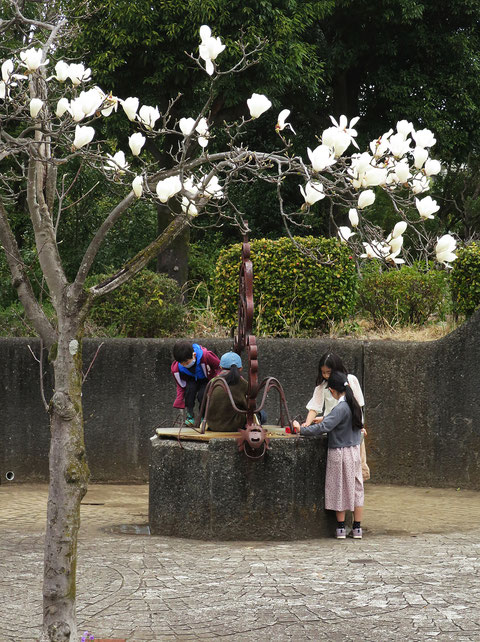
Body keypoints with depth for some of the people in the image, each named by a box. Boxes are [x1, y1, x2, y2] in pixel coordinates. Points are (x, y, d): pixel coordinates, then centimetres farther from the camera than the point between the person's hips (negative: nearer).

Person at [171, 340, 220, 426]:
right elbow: (181, 387, -8)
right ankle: (190, 415, -13)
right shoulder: (177, 368, -24)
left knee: (202, 394, -29)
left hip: (207, 380, -2)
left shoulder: (205, 356, -35)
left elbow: (219, 366, -16)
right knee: (190, 388, -31)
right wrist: (180, 403, -13)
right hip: (192, 380, 2)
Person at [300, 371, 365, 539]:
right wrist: (325, 418, 23)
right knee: (356, 487, 10)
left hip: (339, 453, -7)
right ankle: (357, 528, 14)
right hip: (355, 451, 7)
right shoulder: (354, 405, 4)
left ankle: (341, 528, 9)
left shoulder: (340, 408, -20)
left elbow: (323, 427, -28)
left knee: (339, 489, 4)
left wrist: (302, 430, -21)